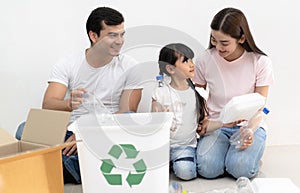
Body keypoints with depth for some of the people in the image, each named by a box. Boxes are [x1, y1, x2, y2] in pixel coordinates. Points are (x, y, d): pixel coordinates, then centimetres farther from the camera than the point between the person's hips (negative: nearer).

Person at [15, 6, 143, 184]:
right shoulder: (67, 64, 1)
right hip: (71, 133, 1)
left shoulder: (130, 67, -1)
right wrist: (70, 104, -34)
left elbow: (127, 114, -7)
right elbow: (47, 106, -10)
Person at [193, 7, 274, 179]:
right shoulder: (205, 60, -6)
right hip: (216, 125, 1)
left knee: (241, 169, -28)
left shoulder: (261, 62, -10)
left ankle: (251, 151, 6)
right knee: (207, 168, -26)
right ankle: (225, 148, 7)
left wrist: (249, 131, -27)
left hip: (250, 125, -1)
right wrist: (203, 121, -15)